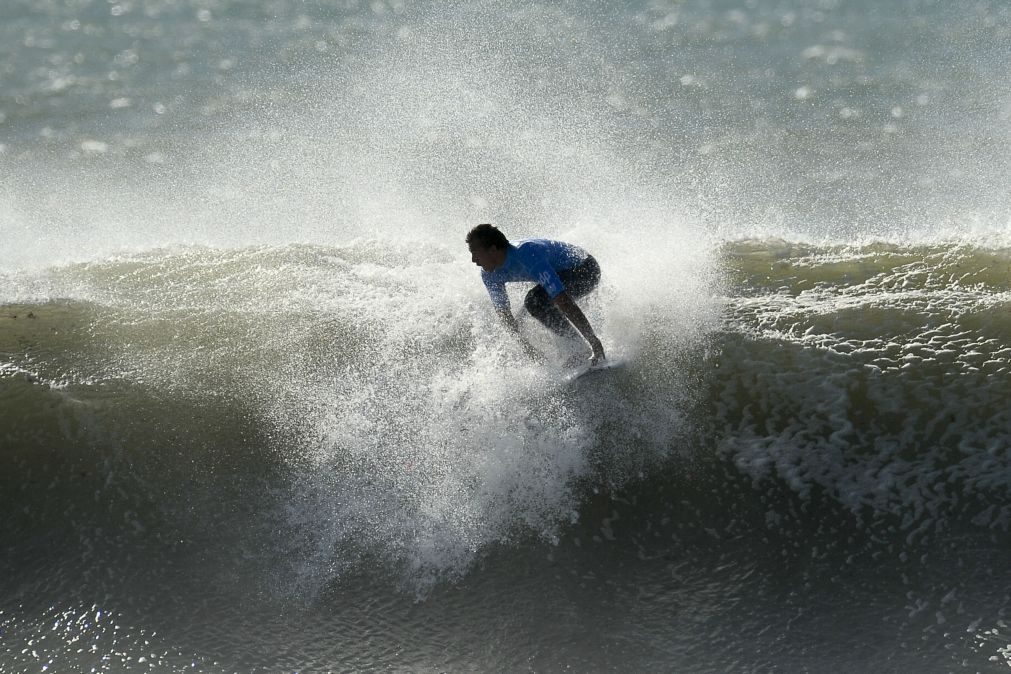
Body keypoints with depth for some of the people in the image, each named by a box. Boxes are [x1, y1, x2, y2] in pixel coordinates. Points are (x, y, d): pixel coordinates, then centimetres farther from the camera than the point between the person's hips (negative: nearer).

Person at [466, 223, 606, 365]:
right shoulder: (490, 274, -12)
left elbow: (566, 303, -40)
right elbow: (503, 311, 0)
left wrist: (595, 344, -41)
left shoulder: (530, 257, -38)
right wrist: (528, 348, -4)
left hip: (586, 269, -9)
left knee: (535, 301, -27)